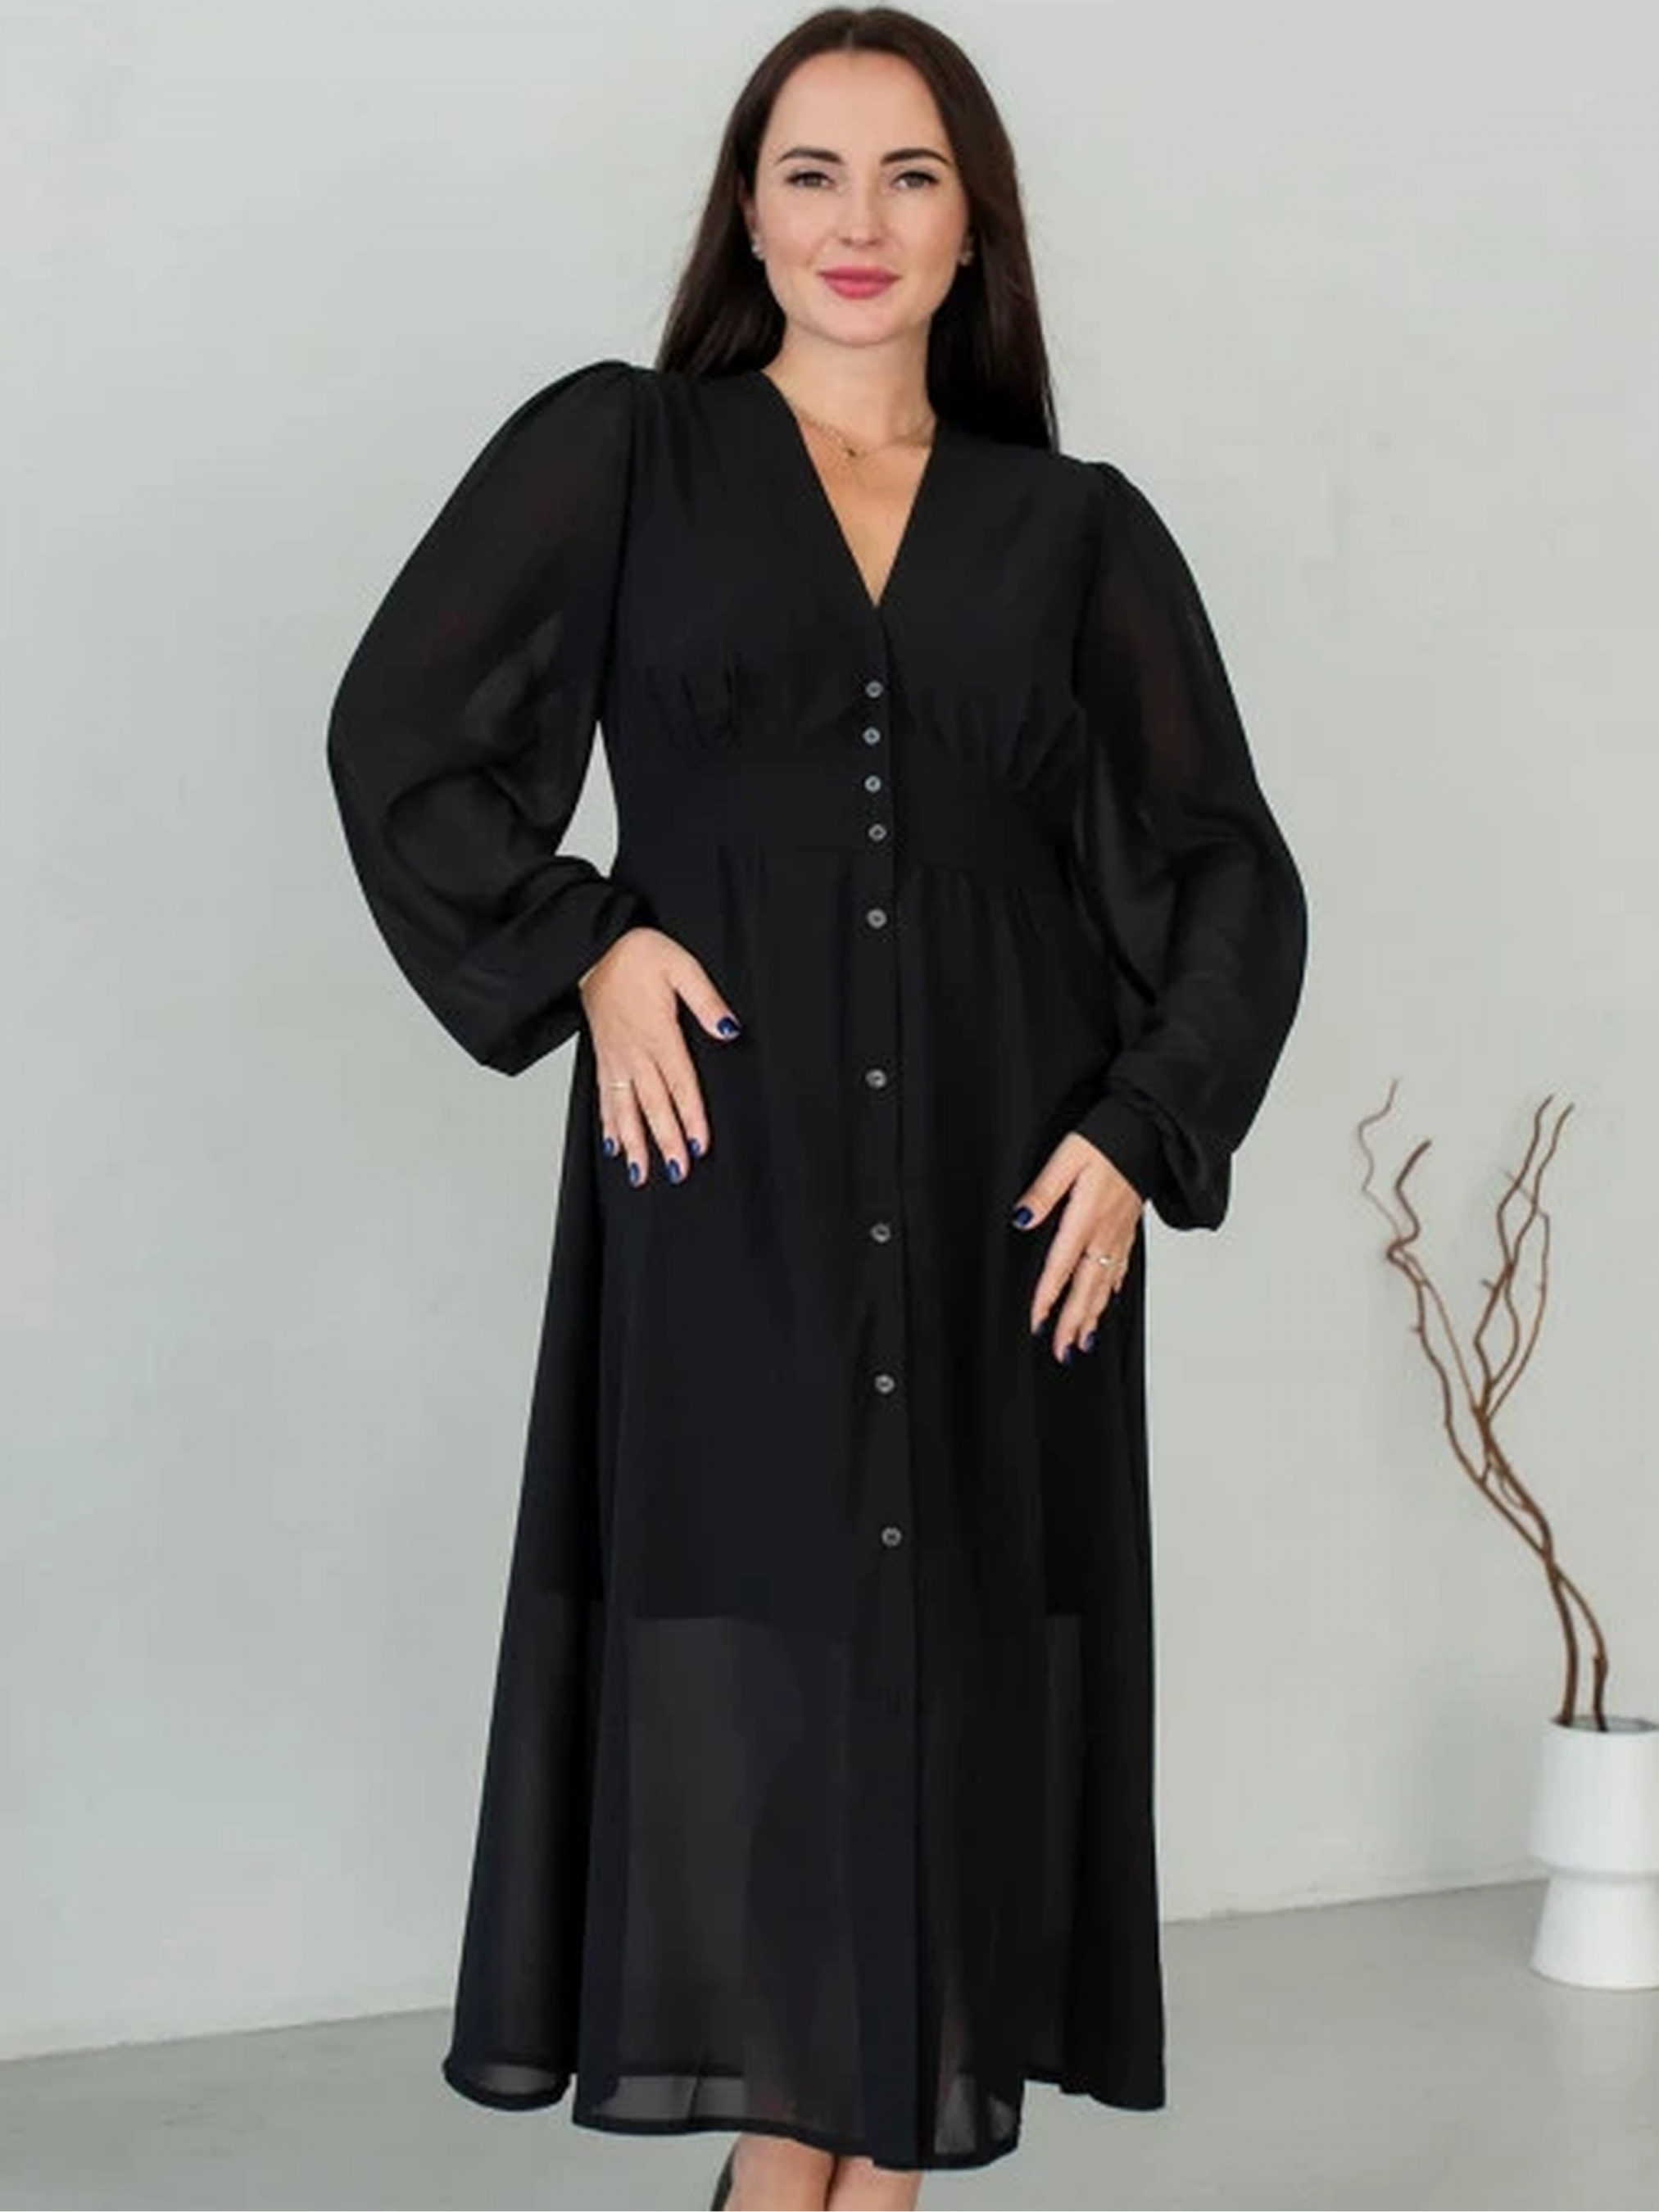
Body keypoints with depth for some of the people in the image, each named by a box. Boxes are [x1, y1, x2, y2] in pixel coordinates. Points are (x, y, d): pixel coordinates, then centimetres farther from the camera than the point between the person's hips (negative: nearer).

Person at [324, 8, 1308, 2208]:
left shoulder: (1082, 531, 11)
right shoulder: (617, 452, 8)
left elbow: (1232, 876, 11)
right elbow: (402, 734, 4)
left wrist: (1147, 1131, -2)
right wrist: (582, 949, -8)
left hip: (1000, 1202, 2)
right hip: (728, 1182, -2)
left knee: (957, 1657, 2)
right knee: (755, 1649, -2)